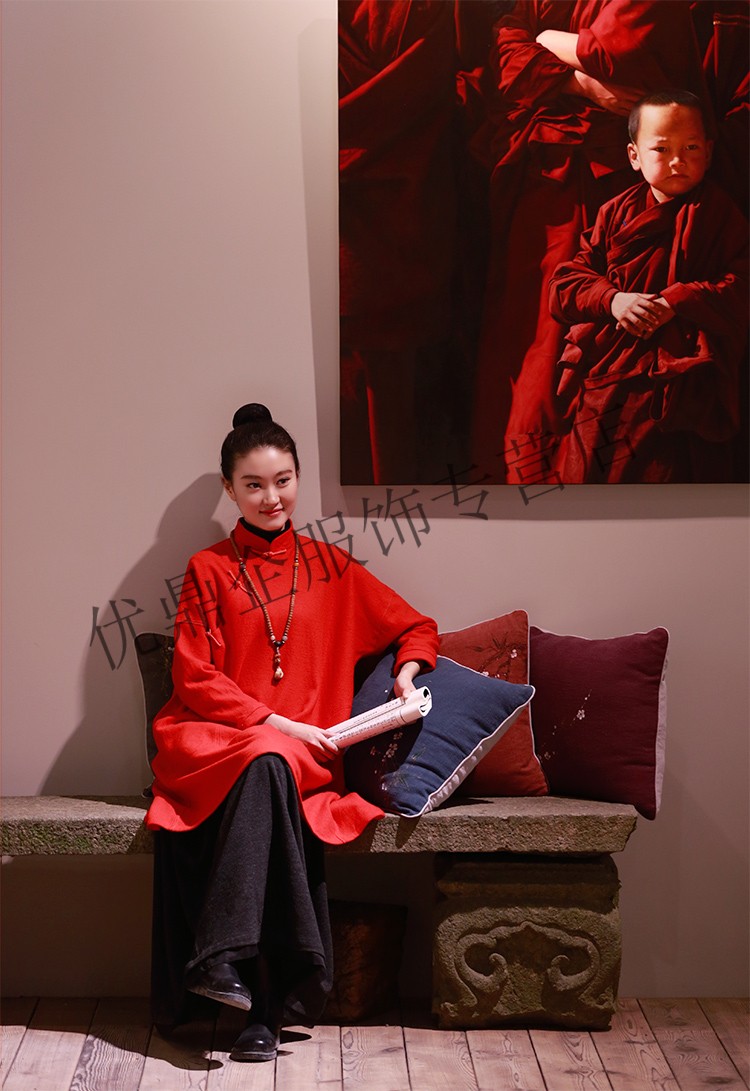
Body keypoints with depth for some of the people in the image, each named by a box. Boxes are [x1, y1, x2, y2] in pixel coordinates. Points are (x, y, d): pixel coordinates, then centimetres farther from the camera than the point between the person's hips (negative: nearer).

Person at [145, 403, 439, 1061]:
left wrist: (409, 667, -1)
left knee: (269, 768, -36)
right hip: (212, 739, -1)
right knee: (265, 762, -36)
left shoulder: (331, 568, 15)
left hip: (302, 748, 1)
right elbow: (195, 679, 1)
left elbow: (416, 627, 22)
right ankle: (268, 999, -37)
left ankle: (223, 960, -36)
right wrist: (273, 723, -11)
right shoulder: (209, 570, 9)